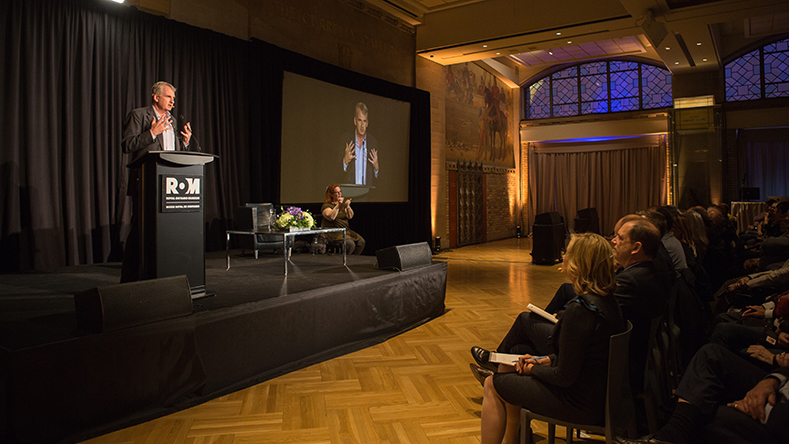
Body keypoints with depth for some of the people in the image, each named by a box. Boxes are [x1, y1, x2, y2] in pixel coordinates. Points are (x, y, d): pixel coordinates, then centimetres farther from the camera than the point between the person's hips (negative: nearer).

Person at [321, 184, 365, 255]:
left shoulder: (343, 203, 16)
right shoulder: (326, 206, -2)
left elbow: (350, 216, 4)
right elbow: (331, 217, -22)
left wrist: (347, 206, -12)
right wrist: (338, 205, -23)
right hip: (333, 232, -7)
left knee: (361, 242, -14)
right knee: (350, 243, -29)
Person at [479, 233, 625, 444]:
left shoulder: (580, 309, -29)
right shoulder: (607, 301, 0)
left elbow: (564, 377, -23)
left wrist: (534, 369, -6)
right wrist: (544, 360, 7)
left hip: (580, 403, -9)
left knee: (492, 385, 4)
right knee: (508, 369, 19)